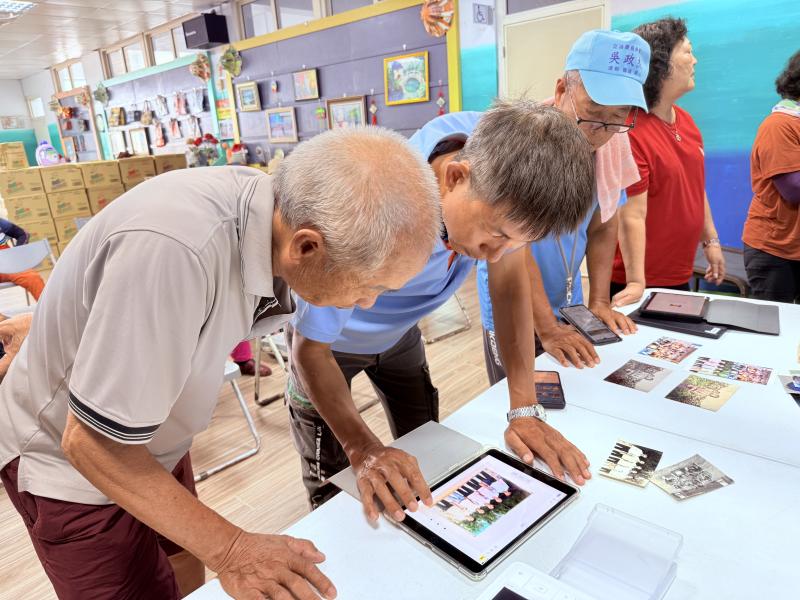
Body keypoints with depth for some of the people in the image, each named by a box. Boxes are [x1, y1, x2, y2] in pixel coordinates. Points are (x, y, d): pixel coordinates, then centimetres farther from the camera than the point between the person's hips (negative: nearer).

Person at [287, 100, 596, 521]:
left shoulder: (495, 146, -28)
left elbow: (510, 277, -18)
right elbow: (310, 348, -29)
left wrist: (525, 410, -21)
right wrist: (363, 448, -39)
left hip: (400, 330, 5)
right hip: (332, 340, -4)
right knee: (332, 484, 6)